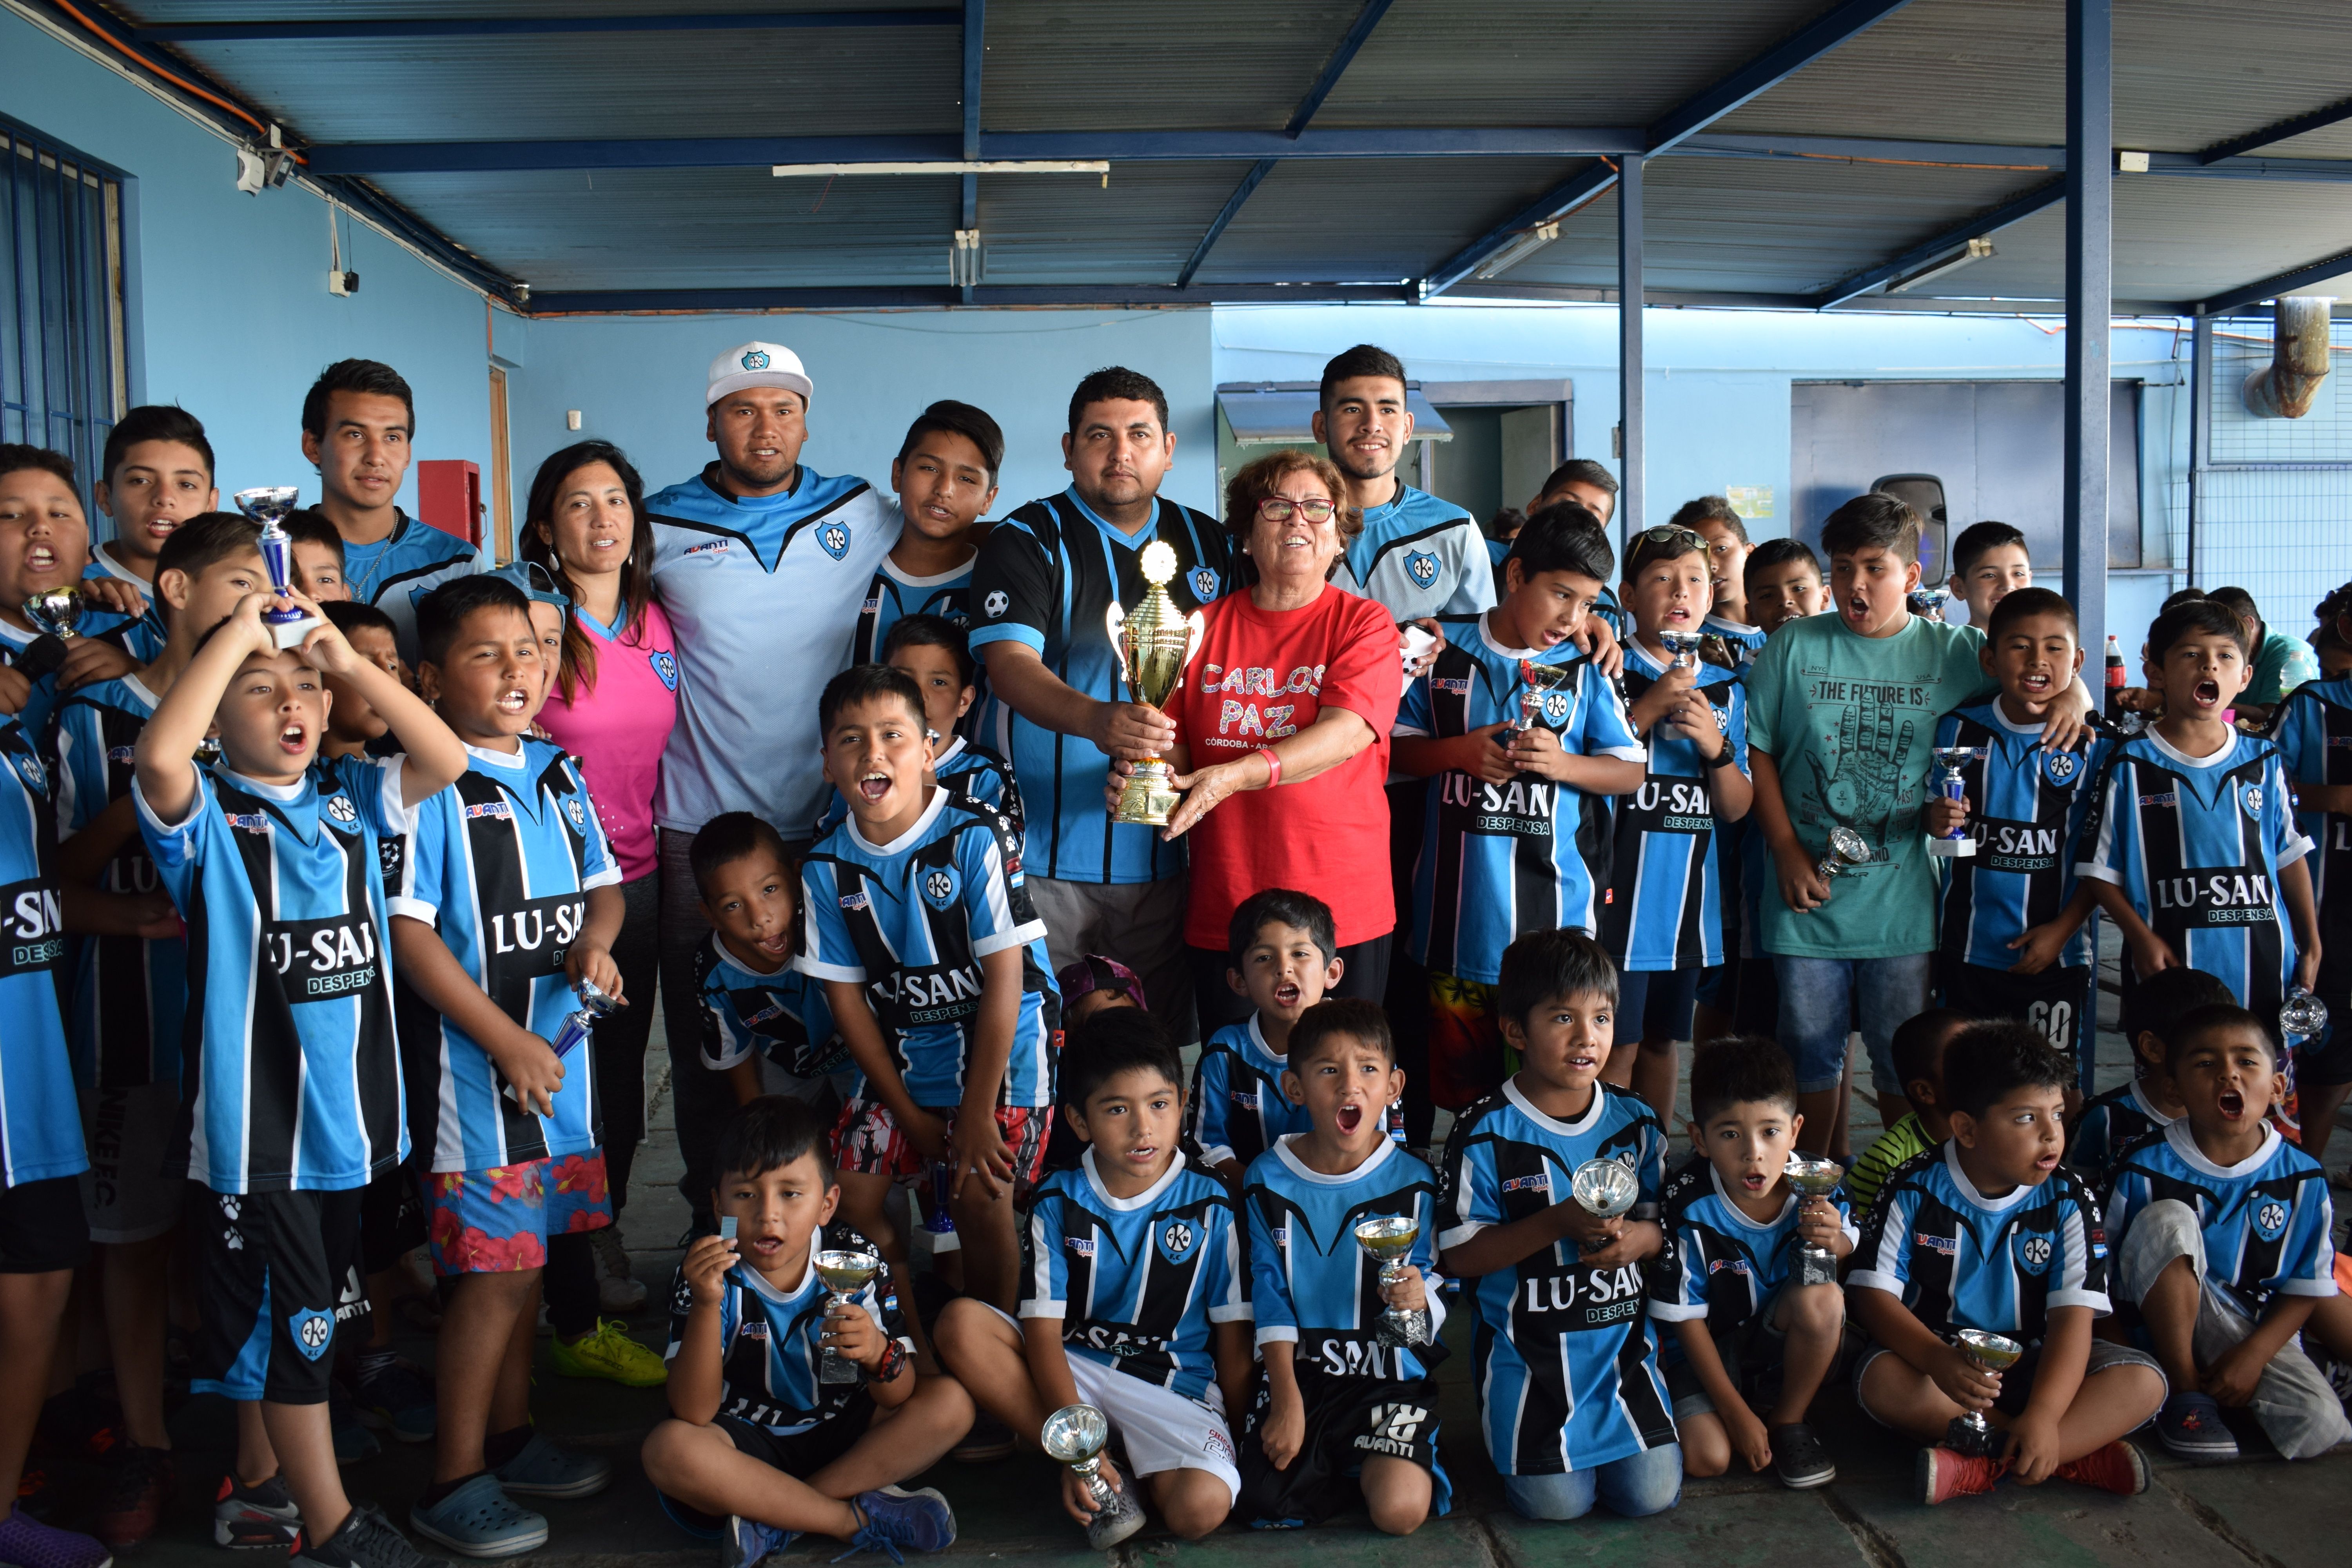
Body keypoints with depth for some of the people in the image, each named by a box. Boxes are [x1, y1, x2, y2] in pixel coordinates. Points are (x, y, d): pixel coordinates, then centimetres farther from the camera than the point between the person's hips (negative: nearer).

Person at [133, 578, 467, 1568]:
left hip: (347, 1111, 6)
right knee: (284, 1317, 4)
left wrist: (349, 661, -10)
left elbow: (446, 760, -6)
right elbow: (159, 757, -30)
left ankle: (259, 1482, 38)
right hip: (253, 1116, -6)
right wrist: (236, 631, -22)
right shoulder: (206, 816, -8)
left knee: (309, 1314, 19)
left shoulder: (349, 798, 7)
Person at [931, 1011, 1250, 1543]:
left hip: (1176, 1385, -3)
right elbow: (1043, 1330, -9)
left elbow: (1234, 1333, 2)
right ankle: (1101, 1476, -17)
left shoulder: (1210, 1206, -3)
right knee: (962, 1324, -24)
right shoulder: (1058, 1202, -2)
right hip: (1071, 1373, 3)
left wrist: (1236, 1432, -2)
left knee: (1200, 1508, -33)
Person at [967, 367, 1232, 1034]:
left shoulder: (1209, 544, 10)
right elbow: (1010, 665, -17)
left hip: (1163, 847, 4)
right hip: (1046, 847, -3)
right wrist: (1096, 721, -36)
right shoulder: (1028, 541, -3)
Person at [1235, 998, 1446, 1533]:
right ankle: (1333, 1464, 13)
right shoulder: (1269, 1180, -1)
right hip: (1300, 1371, 2)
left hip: (1391, 1373, -1)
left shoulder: (1413, 1183, -4)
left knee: (1400, 1512, -20)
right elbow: (1270, 1299, -1)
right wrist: (1286, 1401, -8)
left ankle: (1386, 1463, 13)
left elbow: (1434, 1287, -3)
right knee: (1259, 1500, -16)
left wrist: (1418, 1299, -28)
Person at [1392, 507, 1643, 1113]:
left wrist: (1560, 763, -13)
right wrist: (1459, 751, -10)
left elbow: (1630, 772, 4)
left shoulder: (1587, 669, 3)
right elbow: (1397, 748, 9)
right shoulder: (1446, 651, 3)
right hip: (1457, 902, 1)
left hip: (1553, 908, -1)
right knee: (1459, 1074, 11)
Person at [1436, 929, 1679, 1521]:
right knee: (1557, 1502, -8)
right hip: (1526, 1348, -3)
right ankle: (1509, 1437, 23)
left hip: (1621, 1337, 4)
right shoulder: (1486, 1133, -11)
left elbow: (1662, 1225, 10)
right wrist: (1557, 1223, -23)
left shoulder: (1637, 1124, 2)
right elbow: (1459, 1254, -12)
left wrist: (1639, 1239, -15)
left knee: (1653, 1495, -4)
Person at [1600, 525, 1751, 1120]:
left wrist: (1716, 746, -9)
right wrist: (1650, 708, -16)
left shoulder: (1725, 688, 11)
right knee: (1616, 1045, -4)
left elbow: (1736, 809, 9)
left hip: (1689, 895, 5)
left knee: (1663, 1039, 15)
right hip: (1618, 892, -5)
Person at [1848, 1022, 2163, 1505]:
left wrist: (2043, 1414, -30)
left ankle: (1982, 1467, -34)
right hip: (1936, 1353, -2)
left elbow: (2072, 1315, -15)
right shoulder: (1914, 1191, -10)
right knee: (1881, 1380, -33)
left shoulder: (2067, 1202, -7)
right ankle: (2076, 1455, -25)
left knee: (2144, 1381, -21)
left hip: (2033, 1364, 2)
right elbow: (1875, 1294, -13)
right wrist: (1938, 1361, -33)